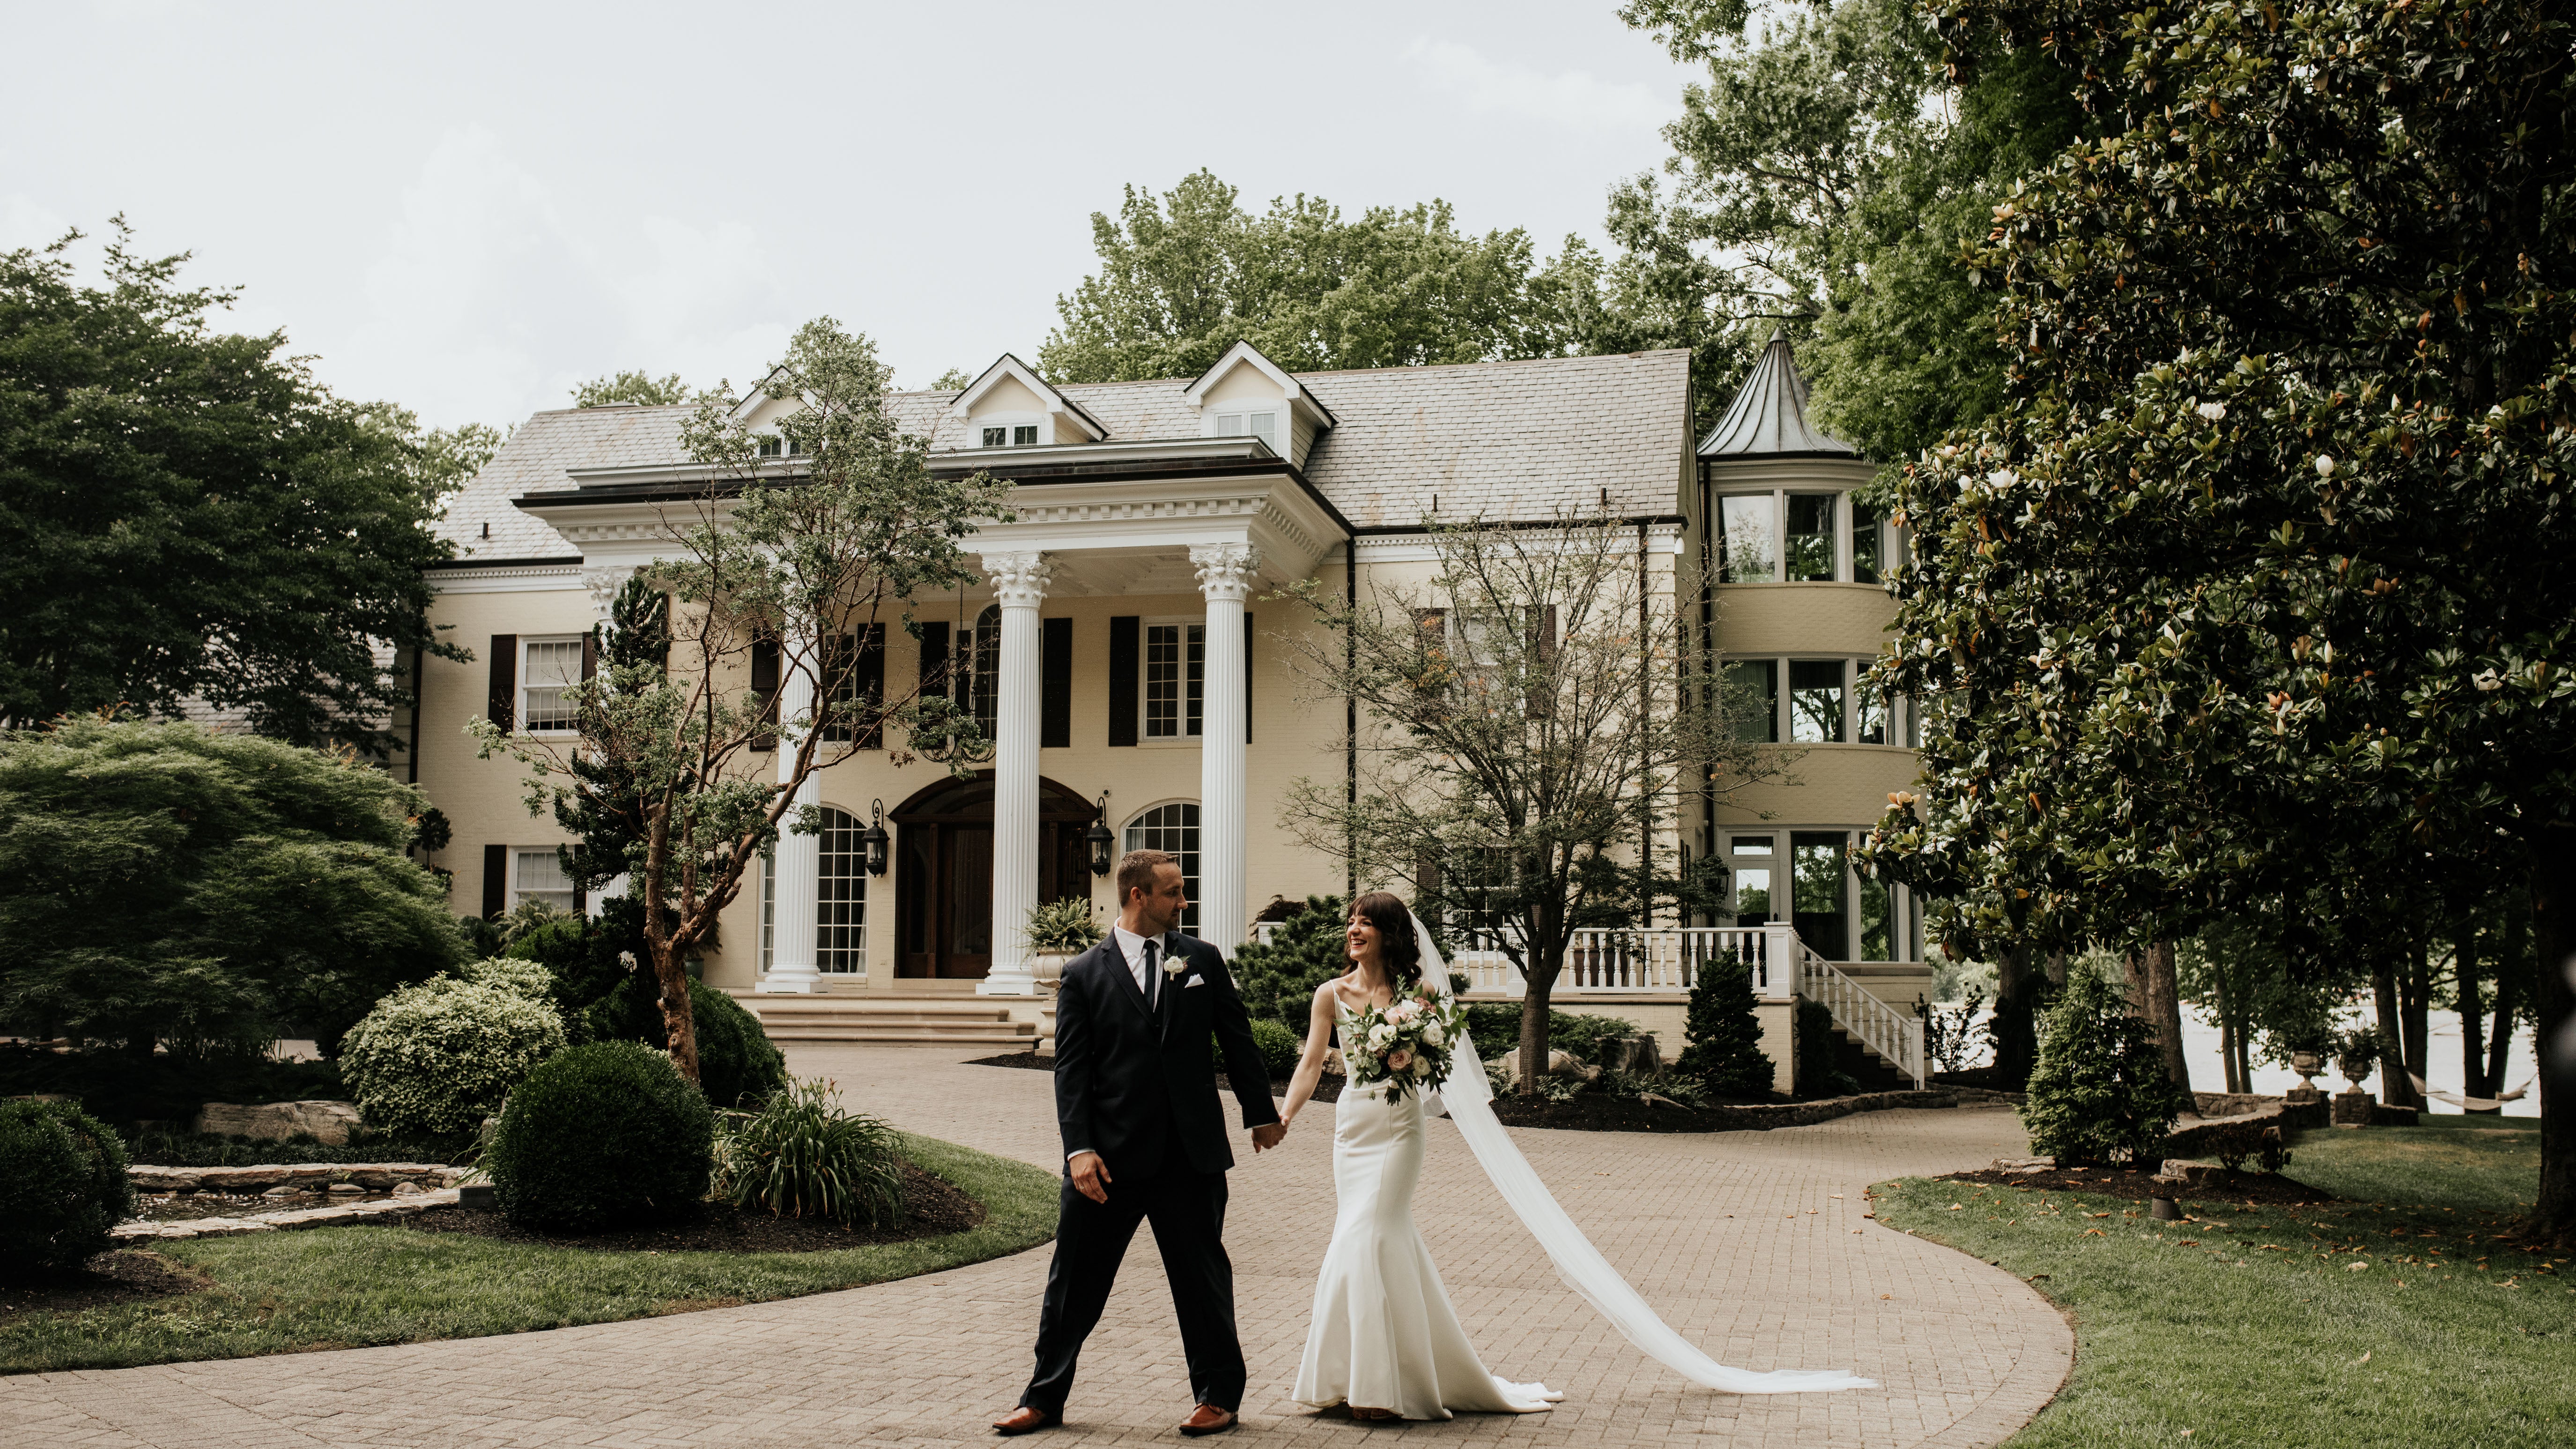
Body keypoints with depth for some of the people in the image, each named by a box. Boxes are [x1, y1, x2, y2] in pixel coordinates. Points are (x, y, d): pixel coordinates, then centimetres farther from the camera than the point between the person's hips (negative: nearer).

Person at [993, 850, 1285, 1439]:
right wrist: (1079, 1148, -13)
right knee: (1074, 1281, 6)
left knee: (1203, 1279, 9)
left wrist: (1262, 1113, 15)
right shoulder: (1083, 974, 1)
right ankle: (1045, 1398, 20)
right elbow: (1070, 1069, -4)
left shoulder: (1202, 960, 6)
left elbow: (1238, 1041, 12)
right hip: (1110, 1155, -1)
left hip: (1190, 1154, 1)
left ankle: (1218, 1396, 23)